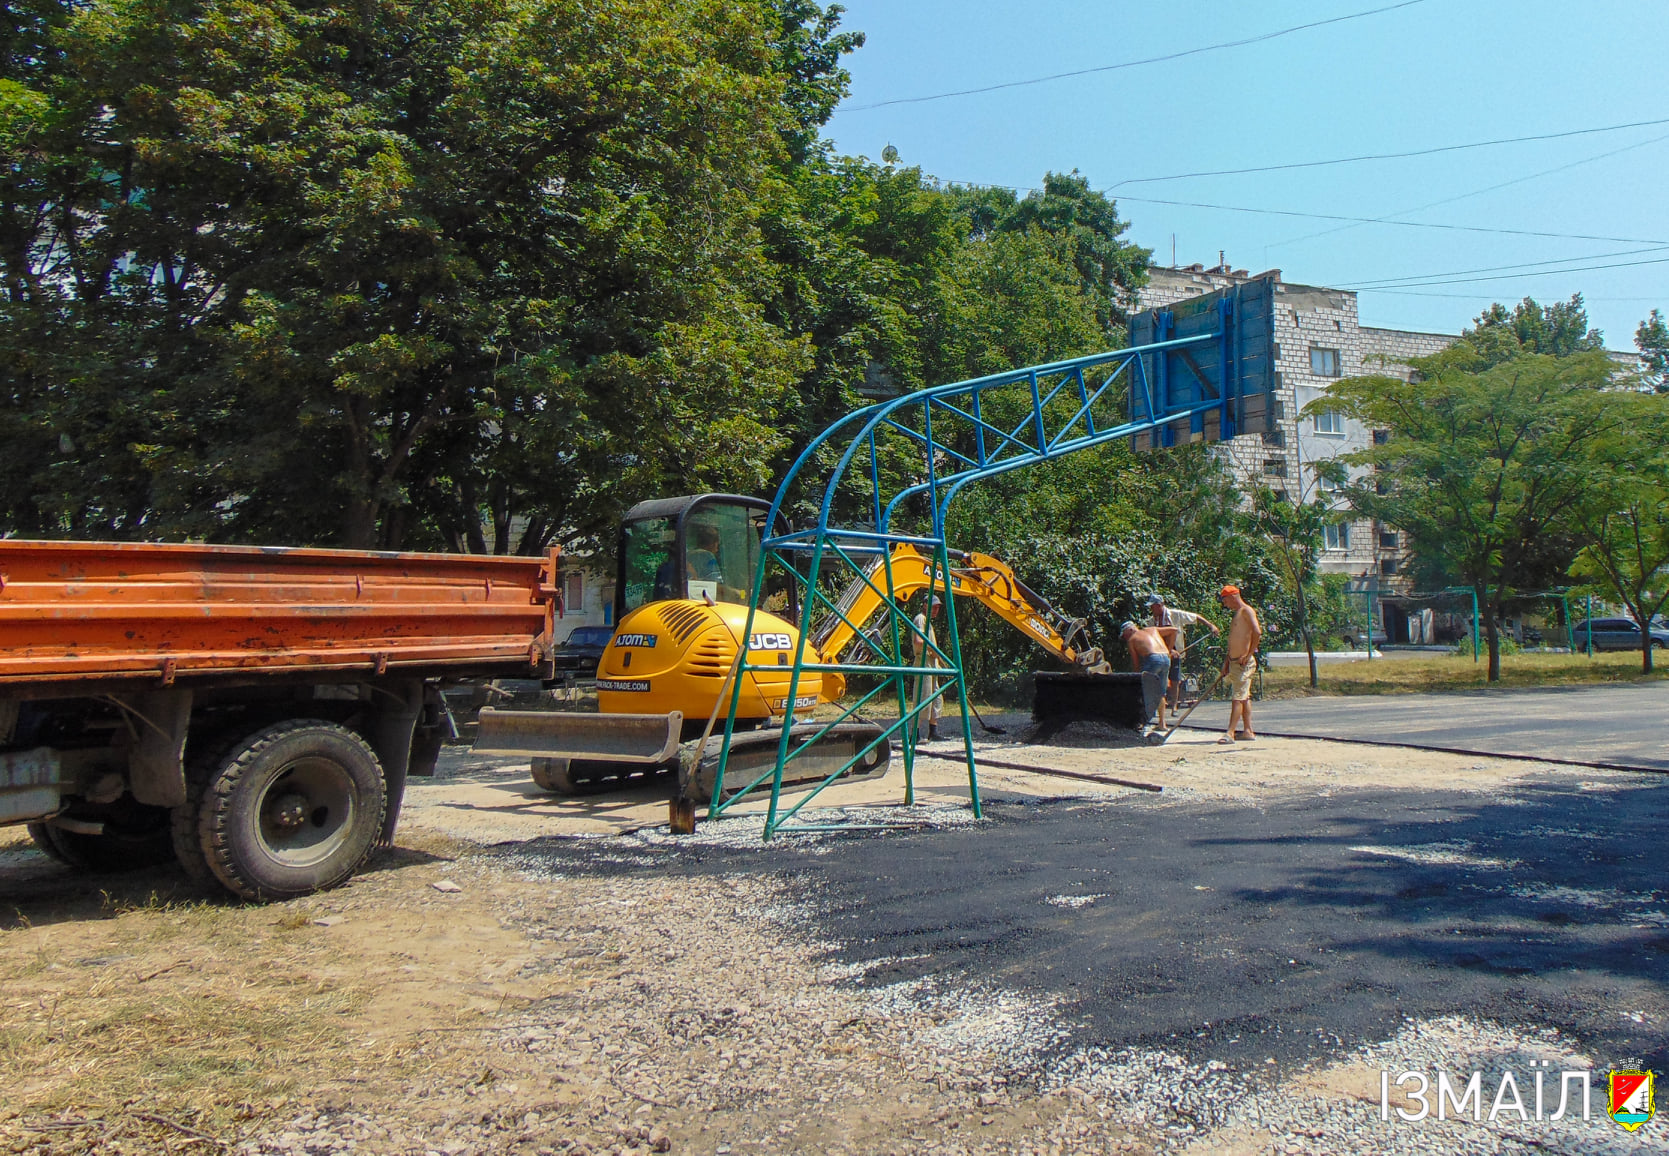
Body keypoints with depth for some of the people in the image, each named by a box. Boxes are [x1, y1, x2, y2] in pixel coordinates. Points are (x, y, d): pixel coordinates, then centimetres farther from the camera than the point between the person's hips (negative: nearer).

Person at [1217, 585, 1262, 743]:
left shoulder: (1246, 611, -10)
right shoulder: (1237, 613, 20)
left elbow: (1257, 632, -24)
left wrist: (1249, 655, -20)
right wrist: (1226, 662, 18)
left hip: (1243, 663, -10)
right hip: (1234, 662, 10)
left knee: (1237, 698, -11)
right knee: (1244, 697, 12)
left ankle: (1230, 733, -15)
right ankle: (1247, 731, 17)